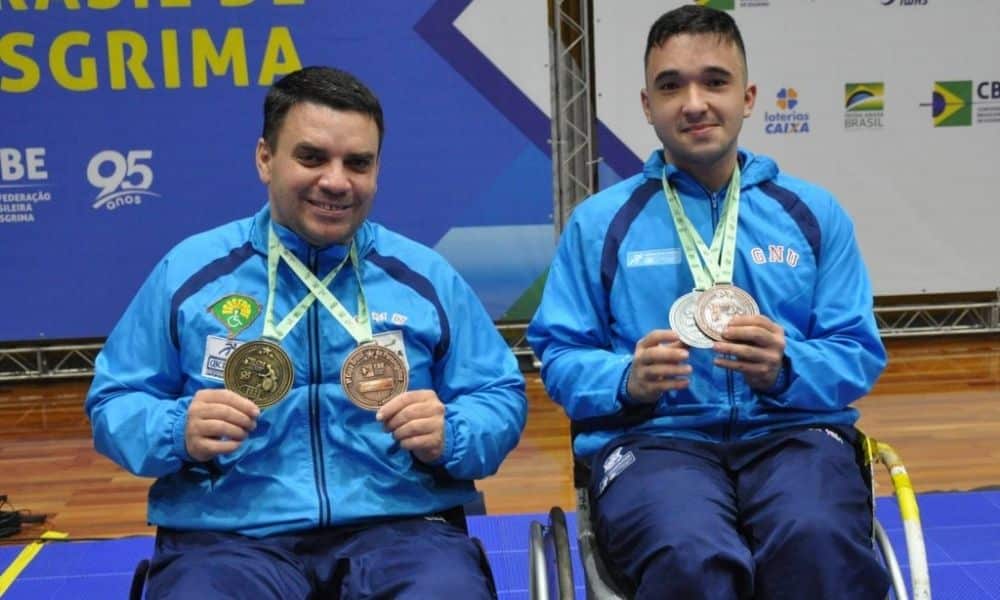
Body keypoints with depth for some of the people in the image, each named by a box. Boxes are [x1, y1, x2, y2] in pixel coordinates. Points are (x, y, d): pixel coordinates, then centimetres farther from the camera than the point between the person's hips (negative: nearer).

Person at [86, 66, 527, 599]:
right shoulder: (190, 271, 9)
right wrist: (178, 431, -10)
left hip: (399, 528, 1)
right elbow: (113, 402, 12)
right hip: (229, 537, 0)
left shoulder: (426, 276, 11)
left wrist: (449, 435, -9)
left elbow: (501, 399, 13)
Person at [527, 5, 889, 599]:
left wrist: (785, 369, -12)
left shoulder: (815, 213, 13)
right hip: (653, 437, -1)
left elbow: (860, 355, 9)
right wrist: (628, 381, -14)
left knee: (819, 545, -33)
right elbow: (559, 356, 8)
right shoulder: (599, 221, 11)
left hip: (792, 433, 2)